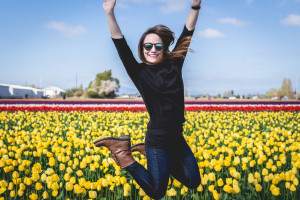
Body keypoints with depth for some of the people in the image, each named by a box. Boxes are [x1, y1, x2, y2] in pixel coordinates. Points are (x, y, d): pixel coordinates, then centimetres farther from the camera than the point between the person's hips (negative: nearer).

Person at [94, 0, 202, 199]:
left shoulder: (174, 65, 6)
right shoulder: (140, 72, -4)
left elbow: (186, 35, 8)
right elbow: (121, 45, -14)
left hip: (177, 138, 5)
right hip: (158, 137, -5)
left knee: (194, 183, 13)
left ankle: (149, 151, 21)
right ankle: (122, 153, 14)